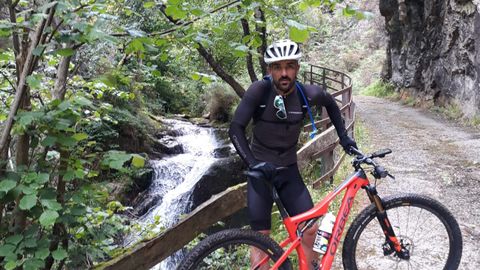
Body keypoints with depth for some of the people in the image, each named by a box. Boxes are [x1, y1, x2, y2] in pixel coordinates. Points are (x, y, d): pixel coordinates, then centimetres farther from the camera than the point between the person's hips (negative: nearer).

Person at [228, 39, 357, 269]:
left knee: (310, 229, -1)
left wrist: (343, 136, 9)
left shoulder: (308, 94, -12)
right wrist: (252, 163, -30)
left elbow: (330, 102, 12)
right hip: (261, 170, -2)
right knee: (261, 237, -7)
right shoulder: (259, 91, -18)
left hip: (289, 170, 2)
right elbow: (236, 129, -19)